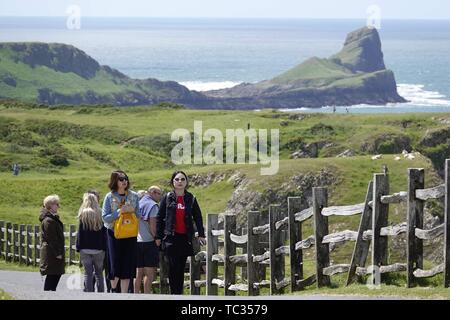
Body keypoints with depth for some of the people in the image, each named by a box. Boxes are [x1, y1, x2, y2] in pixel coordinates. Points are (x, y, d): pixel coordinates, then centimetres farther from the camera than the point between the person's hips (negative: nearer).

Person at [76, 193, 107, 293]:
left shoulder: (83, 214, -5)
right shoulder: (100, 214, 0)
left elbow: (80, 233, -4)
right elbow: (104, 233, 3)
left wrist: (78, 248, 1)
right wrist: (104, 247, 8)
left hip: (85, 248, -2)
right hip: (98, 249, 2)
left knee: (88, 273, 1)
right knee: (99, 273, 10)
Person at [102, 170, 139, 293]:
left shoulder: (134, 196, 3)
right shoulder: (109, 197, -4)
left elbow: (138, 215, 9)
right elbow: (105, 217, -7)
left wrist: (132, 211, -12)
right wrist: (119, 212, -19)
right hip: (114, 234, -2)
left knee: (127, 266, 1)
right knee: (115, 265, -2)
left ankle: (124, 294, 8)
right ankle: (113, 289, 23)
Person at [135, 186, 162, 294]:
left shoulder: (138, 204, 13)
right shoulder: (153, 205, -7)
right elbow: (152, 227, -14)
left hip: (137, 241, 6)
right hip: (149, 241, -6)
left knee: (139, 272, 9)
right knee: (150, 273, -4)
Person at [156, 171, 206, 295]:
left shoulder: (190, 199, 7)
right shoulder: (167, 198, 3)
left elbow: (198, 217, 11)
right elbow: (159, 218, 5)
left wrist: (201, 235, 6)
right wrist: (158, 237, 2)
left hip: (186, 237, 2)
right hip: (171, 237, -2)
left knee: (181, 267, 5)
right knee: (173, 267, -6)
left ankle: (179, 293, 9)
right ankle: (174, 293, -3)